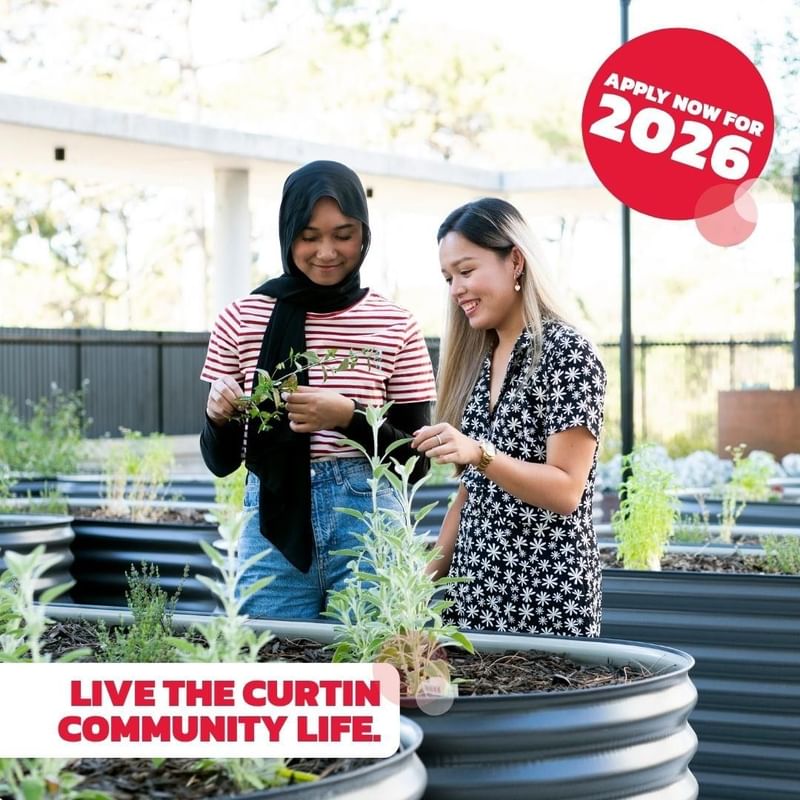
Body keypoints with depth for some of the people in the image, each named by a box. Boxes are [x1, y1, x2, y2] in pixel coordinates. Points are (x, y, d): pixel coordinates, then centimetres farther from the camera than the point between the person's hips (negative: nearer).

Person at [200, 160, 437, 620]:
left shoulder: (395, 326, -1)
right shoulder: (242, 320, 2)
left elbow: (417, 461, 0)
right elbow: (222, 461, 7)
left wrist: (349, 418, -17)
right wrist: (219, 417, -15)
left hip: (367, 526, -1)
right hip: (273, 523, 1)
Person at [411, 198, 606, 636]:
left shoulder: (568, 353, -10)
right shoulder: (478, 359, 11)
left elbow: (566, 491, -17)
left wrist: (479, 454, -28)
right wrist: (428, 577, 9)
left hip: (545, 597, -7)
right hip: (475, 586, 7)